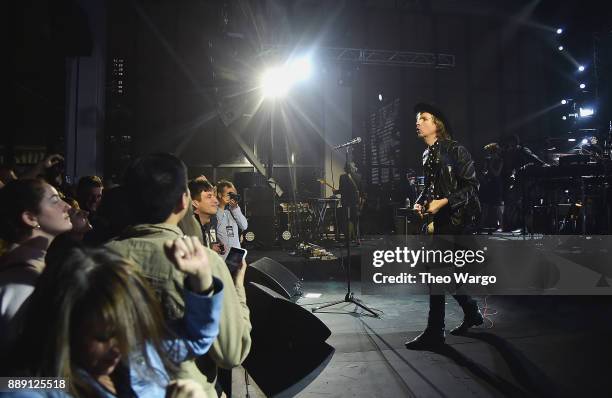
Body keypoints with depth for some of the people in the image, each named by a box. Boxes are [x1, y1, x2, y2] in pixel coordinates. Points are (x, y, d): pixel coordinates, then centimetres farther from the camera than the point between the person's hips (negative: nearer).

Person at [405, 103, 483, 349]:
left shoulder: (455, 150, -10)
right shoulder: (427, 155, 12)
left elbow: (471, 186, -13)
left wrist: (443, 202, -20)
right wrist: (420, 202, 4)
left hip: (457, 218, -8)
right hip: (441, 219, 8)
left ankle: (434, 332, 2)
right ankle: (471, 314, 36)